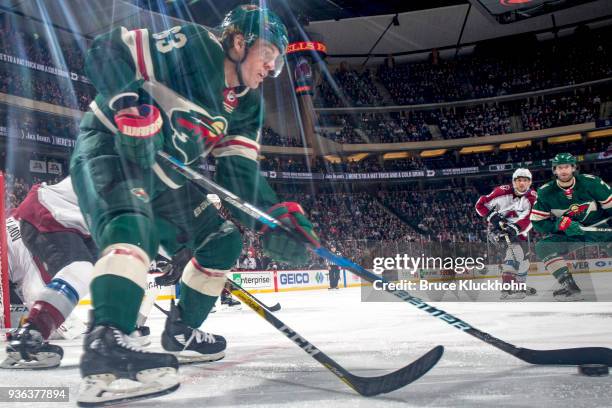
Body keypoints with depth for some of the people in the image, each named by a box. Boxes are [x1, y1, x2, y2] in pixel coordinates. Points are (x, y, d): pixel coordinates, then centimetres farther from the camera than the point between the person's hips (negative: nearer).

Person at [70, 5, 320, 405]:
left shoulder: (249, 104, 5)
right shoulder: (192, 46, -18)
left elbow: (240, 171, 0)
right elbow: (107, 49, -21)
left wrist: (275, 218, -14)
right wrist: (133, 106, -35)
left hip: (167, 177, 9)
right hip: (111, 149, -8)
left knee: (224, 240, 11)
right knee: (132, 227, -36)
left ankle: (181, 330, 22)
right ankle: (105, 342, -47)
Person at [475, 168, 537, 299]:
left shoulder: (531, 196, -9)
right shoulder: (502, 191, -19)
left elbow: (528, 219, -20)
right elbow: (480, 204, -13)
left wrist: (516, 228, -35)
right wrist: (492, 216, -26)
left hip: (517, 229, 6)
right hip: (497, 227, -6)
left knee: (523, 257, 17)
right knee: (515, 247, -29)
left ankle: (520, 285, 42)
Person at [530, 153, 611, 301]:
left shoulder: (591, 182, -13)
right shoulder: (546, 192, -8)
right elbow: (538, 221, -7)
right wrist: (562, 224, -22)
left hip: (600, 227, -1)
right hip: (569, 233, 2)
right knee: (543, 247, -19)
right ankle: (570, 287, -23)